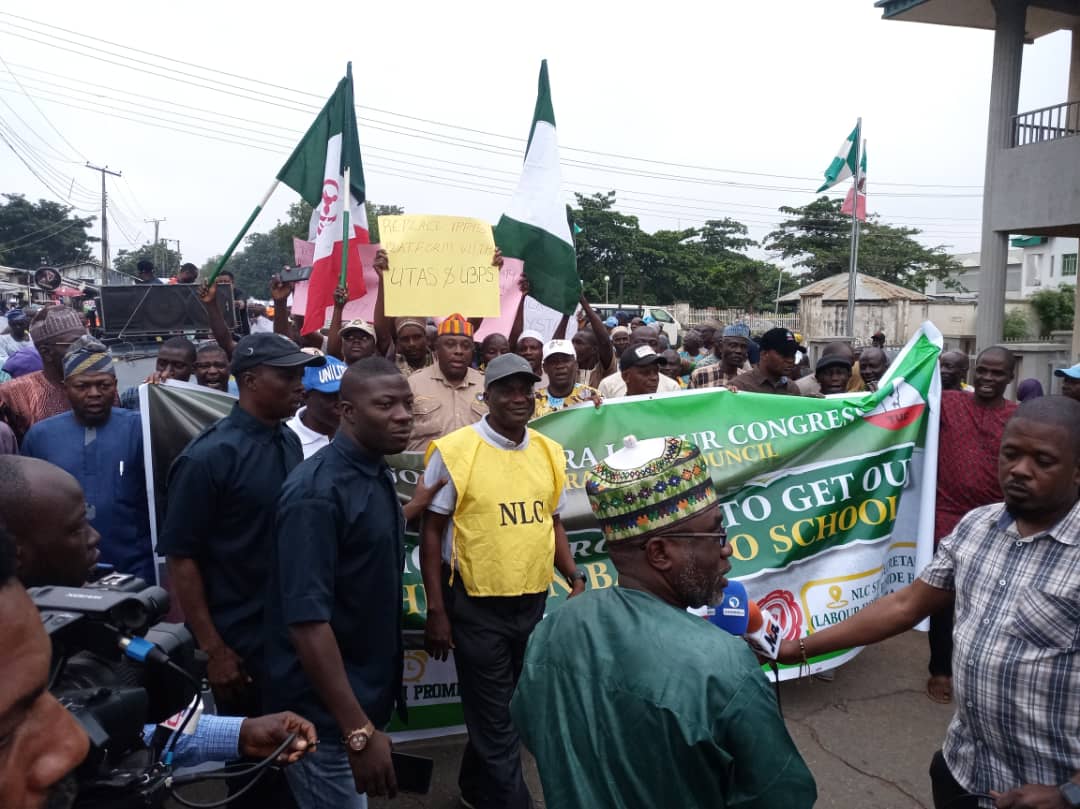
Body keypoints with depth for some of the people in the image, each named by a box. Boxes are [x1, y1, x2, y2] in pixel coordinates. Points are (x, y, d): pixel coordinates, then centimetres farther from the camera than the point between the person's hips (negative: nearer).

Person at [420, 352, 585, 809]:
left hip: (534, 602, 6)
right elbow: (432, 532, -7)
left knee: (503, 710, 21)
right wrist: (436, 611, -9)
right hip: (476, 604, -5)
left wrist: (574, 576, 0)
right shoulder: (454, 451, -11)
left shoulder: (549, 453, 4)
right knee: (495, 719, 6)